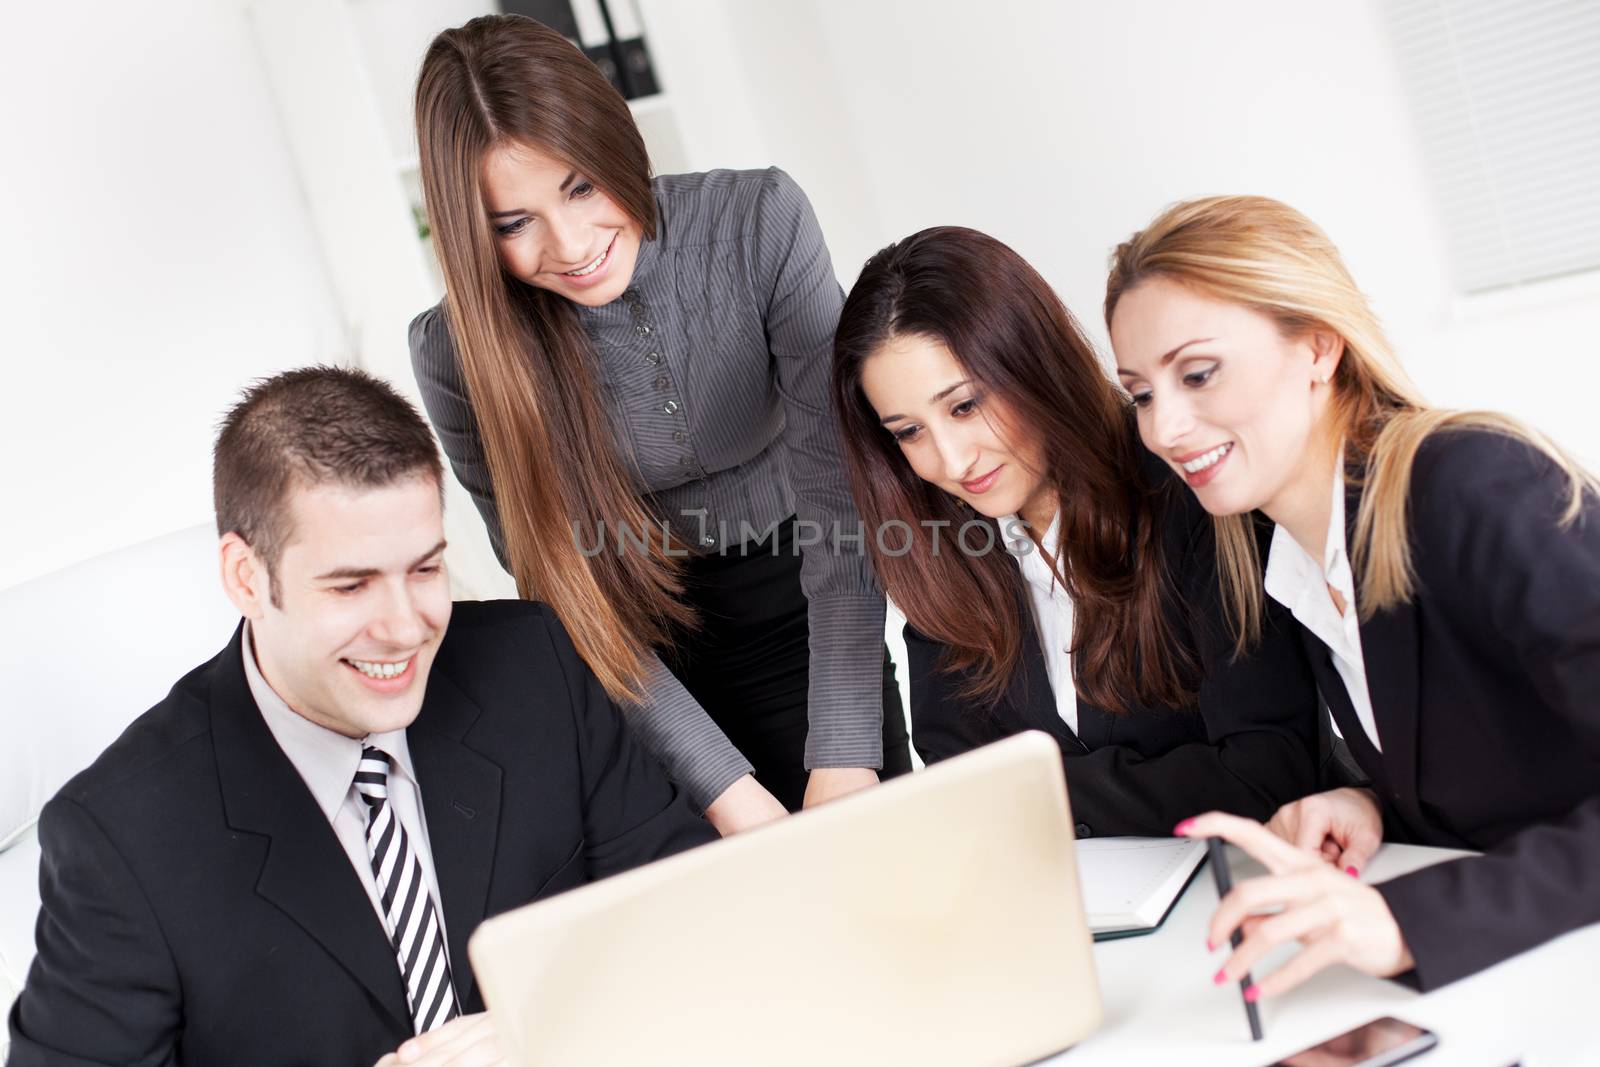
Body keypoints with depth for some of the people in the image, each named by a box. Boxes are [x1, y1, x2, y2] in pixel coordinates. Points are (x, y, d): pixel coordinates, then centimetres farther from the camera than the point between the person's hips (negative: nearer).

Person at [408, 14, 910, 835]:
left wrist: (843, 760, -26)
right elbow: (570, 597, -14)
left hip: (795, 610, 0)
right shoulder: (457, 354, -18)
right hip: (643, 638, 0)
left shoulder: (761, 222, -20)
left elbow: (839, 498, -21)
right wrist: (728, 793, -20)